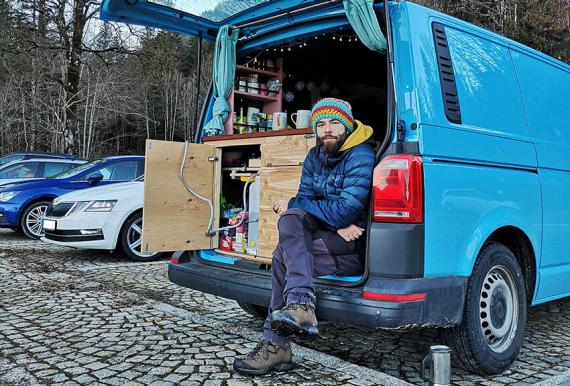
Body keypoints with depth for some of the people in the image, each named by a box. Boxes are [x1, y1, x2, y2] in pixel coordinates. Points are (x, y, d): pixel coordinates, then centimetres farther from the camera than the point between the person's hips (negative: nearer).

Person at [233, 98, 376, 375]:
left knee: (284, 256, -24)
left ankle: (276, 346, -21)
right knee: (291, 218, -24)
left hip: (357, 247, -7)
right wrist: (337, 224, -17)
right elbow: (304, 199, 3)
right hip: (327, 235, 7)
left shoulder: (361, 157, -14)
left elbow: (346, 211, -22)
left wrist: (291, 205, -13)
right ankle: (301, 305, -35)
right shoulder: (315, 157, 9)